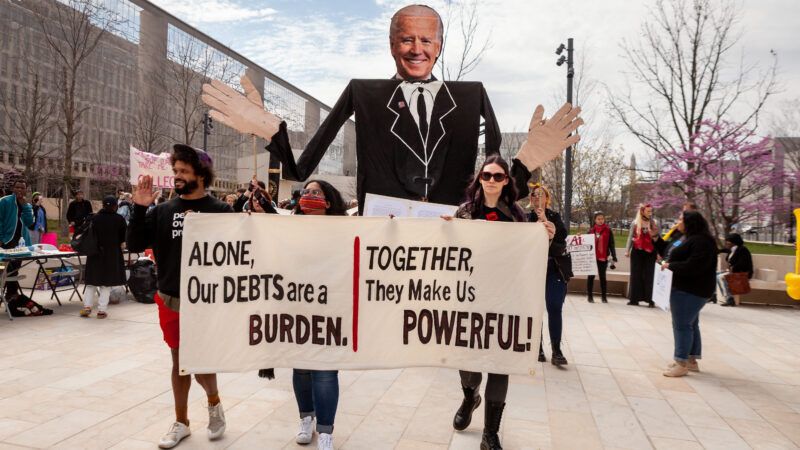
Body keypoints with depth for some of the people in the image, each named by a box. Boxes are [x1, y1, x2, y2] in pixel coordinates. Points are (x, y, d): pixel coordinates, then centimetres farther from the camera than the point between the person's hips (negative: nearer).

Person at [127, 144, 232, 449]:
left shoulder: (220, 212, -7)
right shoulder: (163, 210, 3)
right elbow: (135, 245, 0)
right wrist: (139, 208, -9)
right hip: (170, 301, 4)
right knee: (179, 361, 15)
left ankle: (214, 403, 30)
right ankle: (181, 422, 31)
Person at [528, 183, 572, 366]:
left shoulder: (554, 216, 7)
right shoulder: (526, 217, 3)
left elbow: (563, 234, -7)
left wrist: (546, 221, -19)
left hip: (555, 269, 0)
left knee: (555, 309, -6)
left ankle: (557, 351, -2)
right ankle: (538, 348, 14)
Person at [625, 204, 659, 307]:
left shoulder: (654, 223, 5)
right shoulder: (635, 223, 4)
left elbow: (658, 239, 6)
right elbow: (630, 237, 7)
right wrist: (627, 250, 2)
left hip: (650, 252, 0)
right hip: (637, 251, 0)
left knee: (649, 275, -1)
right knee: (636, 275, 4)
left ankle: (650, 299, 2)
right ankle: (635, 298, 10)